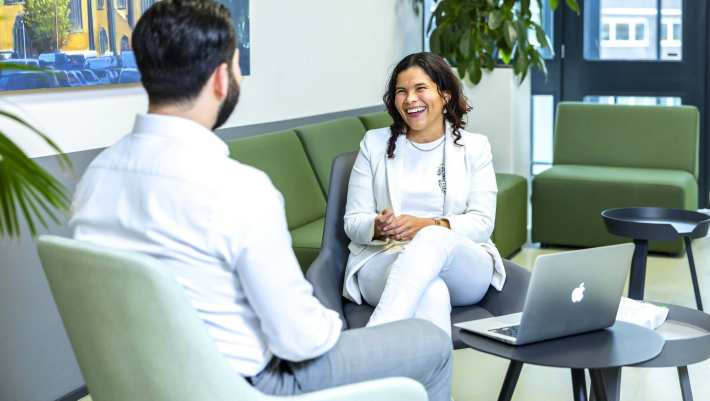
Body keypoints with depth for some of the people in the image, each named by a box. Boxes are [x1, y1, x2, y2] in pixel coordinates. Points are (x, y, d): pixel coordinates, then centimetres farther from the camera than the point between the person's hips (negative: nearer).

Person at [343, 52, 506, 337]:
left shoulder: (474, 147, 12)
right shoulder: (374, 144, 12)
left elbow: (482, 223, 2)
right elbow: (353, 221, 8)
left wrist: (428, 226, -18)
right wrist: (378, 226, -17)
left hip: (464, 268, 0)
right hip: (383, 258, 0)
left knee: (434, 239, -38)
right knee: (432, 294, -37)